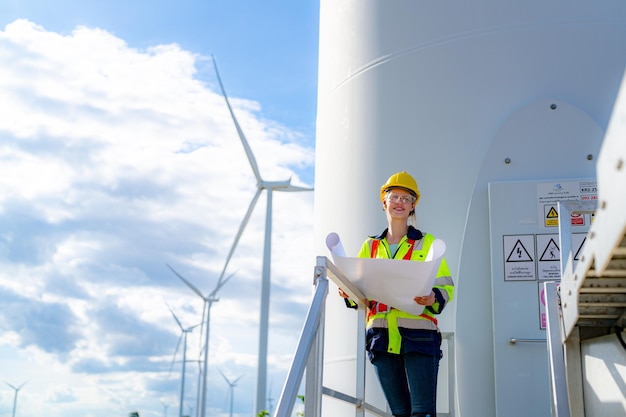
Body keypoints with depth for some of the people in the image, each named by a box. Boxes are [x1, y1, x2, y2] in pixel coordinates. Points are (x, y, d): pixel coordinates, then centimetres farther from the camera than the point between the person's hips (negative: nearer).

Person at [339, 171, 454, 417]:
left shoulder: (426, 242, 8)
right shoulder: (371, 246, 17)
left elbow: (446, 287, 4)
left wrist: (433, 299, -18)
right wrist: (349, 293, -6)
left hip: (418, 336, -3)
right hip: (382, 337, 3)